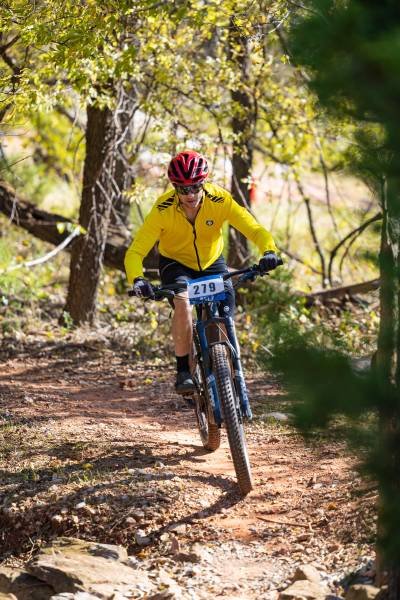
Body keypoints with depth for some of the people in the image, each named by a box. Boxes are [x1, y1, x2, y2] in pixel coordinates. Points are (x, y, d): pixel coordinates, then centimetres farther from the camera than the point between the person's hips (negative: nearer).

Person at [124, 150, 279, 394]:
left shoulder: (219, 200, -26)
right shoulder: (163, 210, -28)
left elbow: (254, 229, -30)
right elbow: (135, 252, -30)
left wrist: (269, 251, -51)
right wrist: (137, 279, -50)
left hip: (212, 263, 2)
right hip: (176, 264, -2)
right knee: (183, 301, -33)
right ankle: (183, 371, -24)